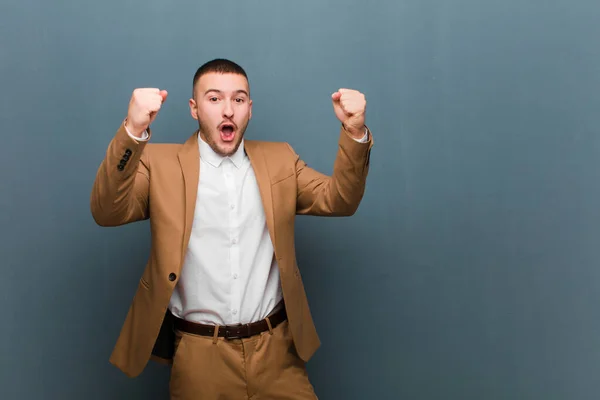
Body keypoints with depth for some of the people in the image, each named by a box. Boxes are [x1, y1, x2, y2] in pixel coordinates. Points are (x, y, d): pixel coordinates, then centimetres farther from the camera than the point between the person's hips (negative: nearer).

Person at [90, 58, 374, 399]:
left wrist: (354, 133, -16)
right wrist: (134, 131, -29)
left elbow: (338, 201, 1)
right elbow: (107, 212, -14)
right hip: (198, 356, -2)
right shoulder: (161, 163, -1)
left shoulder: (279, 159, 8)